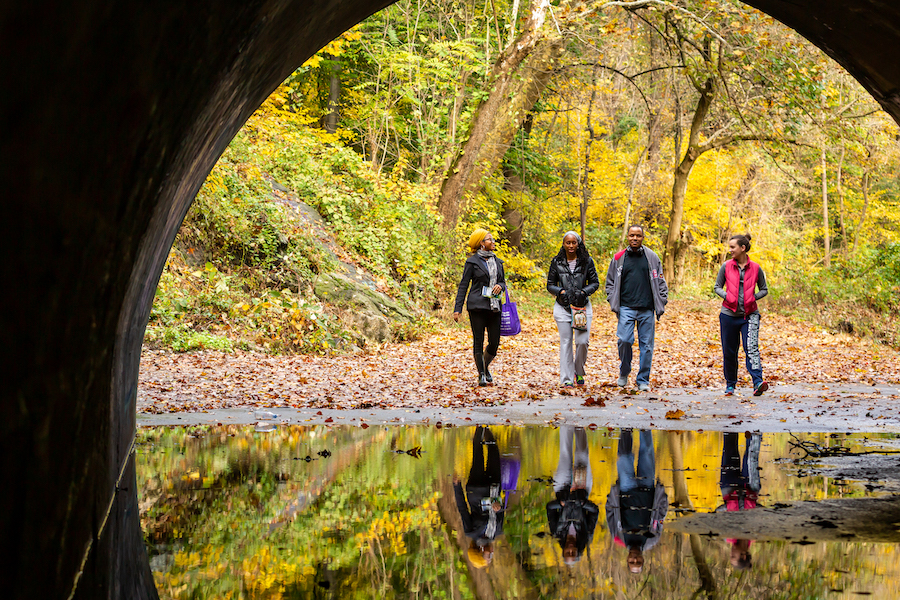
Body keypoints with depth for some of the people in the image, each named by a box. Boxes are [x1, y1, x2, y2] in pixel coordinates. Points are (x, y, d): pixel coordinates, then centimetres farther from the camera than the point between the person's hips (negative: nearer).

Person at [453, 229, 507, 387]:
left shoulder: (497, 261, 15)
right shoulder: (472, 261, 0)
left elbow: (503, 281, 23)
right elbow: (463, 285, -1)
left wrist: (500, 286, -4)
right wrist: (457, 308, -6)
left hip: (494, 307, 5)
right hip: (477, 306, -5)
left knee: (494, 343, 2)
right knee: (479, 341, -3)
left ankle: (485, 367, 28)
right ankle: (481, 374, 7)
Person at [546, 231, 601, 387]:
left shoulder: (587, 261, 4)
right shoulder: (557, 262, 5)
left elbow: (595, 282, 7)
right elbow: (550, 285, 9)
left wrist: (584, 292, -11)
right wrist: (560, 291, -11)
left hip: (582, 306, 0)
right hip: (563, 307, 0)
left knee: (582, 341, -9)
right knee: (566, 343, -1)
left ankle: (579, 372, 17)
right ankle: (567, 379, 4)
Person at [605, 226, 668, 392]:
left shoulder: (652, 257, 8)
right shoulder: (619, 258, 8)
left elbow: (660, 282, 12)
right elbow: (610, 282, 14)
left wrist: (661, 303, 3)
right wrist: (613, 302, 2)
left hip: (647, 309, 1)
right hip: (626, 308, -1)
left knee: (646, 344, 0)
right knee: (624, 340, -13)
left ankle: (643, 380, 10)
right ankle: (624, 373, 11)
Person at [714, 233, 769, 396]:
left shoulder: (755, 268, 0)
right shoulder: (726, 266, 2)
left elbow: (764, 290, 11)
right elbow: (717, 287, 11)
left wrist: (753, 297, -8)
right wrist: (726, 296, -10)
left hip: (749, 314, -2)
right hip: (729, 314, 2)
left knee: (752, 348, -18)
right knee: (729, 352, 7)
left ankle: (758, 383, -27)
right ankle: (730, 385, 22)